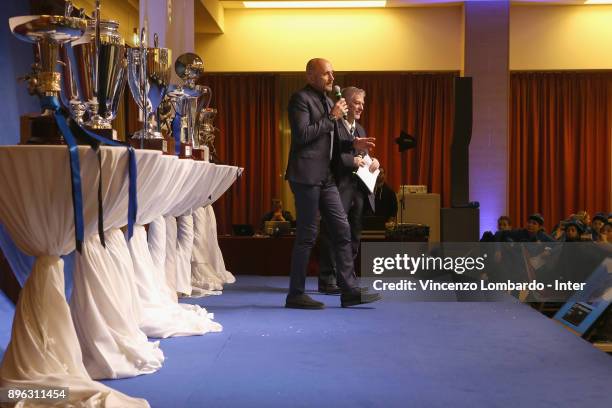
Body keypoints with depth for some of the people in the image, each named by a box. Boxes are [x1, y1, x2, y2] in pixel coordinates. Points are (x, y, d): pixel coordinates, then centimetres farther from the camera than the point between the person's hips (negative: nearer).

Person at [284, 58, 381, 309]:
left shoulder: (327, 102, 20)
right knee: (307, 235, -4)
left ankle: (350, 291, 8)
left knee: (342, 231, 5)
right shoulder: (301, 98, -6)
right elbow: (302, 135, -19)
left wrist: (353, 144, 9)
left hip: (326, 177, 9)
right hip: (307, 175, -9)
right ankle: (295, 295, 5)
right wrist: (332, 117, -12)